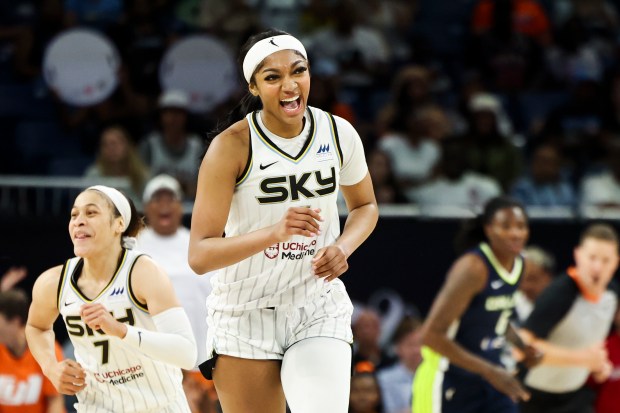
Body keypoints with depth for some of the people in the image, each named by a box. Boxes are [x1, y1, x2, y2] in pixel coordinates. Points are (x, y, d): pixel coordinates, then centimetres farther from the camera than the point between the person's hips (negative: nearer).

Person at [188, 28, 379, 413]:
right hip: (246, 316, -2)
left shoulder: (339, 133, -4)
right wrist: (275, 232, -35)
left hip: (319, 309, 2)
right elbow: (199, 255, -20)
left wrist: (343, 247, -6)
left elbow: (365, 205, 16)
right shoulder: (232, 147, -16)